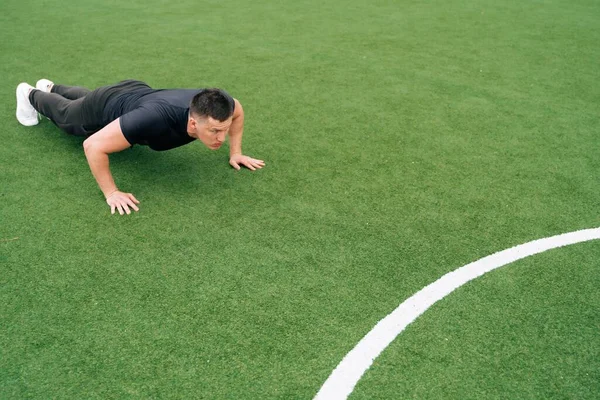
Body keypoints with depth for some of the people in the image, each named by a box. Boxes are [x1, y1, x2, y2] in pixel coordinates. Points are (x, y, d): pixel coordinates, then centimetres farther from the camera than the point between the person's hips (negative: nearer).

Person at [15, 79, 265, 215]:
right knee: (65, 115, 32)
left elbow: (238, 111, -9)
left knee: (81, 97, 39)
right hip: (105, 107, -5)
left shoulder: (218, 106, -37)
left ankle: (50, 87, 70)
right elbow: (93, 145, -47)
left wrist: (235, 152, -12)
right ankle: (30, 94, 62)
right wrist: (111, 193, -42)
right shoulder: (157, 119, -54)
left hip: (135, 92, 5)